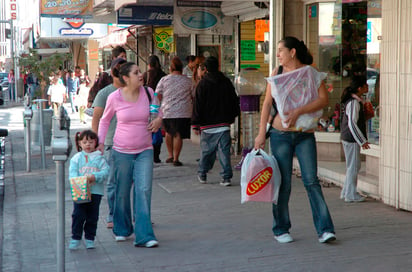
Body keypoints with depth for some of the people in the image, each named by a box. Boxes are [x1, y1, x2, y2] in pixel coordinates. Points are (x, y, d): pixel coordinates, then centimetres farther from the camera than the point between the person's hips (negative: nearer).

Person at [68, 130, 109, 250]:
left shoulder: (99, 158, 5)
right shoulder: (76, 158, 6)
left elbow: (105, 171, -2)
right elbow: (72, 173, 0)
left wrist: (95, 177, -19)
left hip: (95, 191, 0)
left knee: (92, 217, 6)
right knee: (78, 215, -5)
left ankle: (89, 239, 18)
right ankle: (75, 238, 5)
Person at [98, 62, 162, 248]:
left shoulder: (148, 92, -1)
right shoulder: (115, 97, -7)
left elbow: (158, 110, 19)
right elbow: (105, 120, 10)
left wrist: (158, 119, -3)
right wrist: (100, 142, 0)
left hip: (145, 151, 1)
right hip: (122, 151, -1)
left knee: (144, 190, -9)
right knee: (122, 192, 8)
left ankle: (144, 236, -8)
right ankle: (122, 229, 31)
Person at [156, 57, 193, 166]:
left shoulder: (164, 80, 2)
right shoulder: (188, 81, 1)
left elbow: (157, 96, 3)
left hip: (167, 112, 2)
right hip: (183, 112, -2)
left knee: (169, 132, 20)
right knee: (178, 135, -1)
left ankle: (170, 155, 22)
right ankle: (175, 158, -3)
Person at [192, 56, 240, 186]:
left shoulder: (202, 84, -5)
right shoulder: (226, 82, 4)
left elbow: (198, 106, -5)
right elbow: (235, 101, 11)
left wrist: (195, 124, -1)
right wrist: (232, 117, 24)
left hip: (207, 126, -2)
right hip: (224, 123, 2)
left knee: (206, 150, 10)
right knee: (224, 151, 1)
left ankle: (202, 174, 23)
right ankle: (226, 177, -2)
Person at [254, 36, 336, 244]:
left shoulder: (311, 73, 0)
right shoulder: (277, 73, 6)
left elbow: (323, 99, -10)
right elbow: (267, 103, 6)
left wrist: (299, 111, -21)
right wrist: (261, 133, 0)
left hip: (305, 135, -1)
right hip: (280, 134, 1)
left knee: (311, 180, -8)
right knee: (283, 183, 4)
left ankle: (324, 229, -6)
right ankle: (281, 230, 16)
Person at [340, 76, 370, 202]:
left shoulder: (356, 101, 13)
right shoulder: (353, 102, -18)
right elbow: (352, 124, -22)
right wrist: (362, 141, -19)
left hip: (348, 138, 10)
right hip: (351, 139, -10)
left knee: (353, 166, 16)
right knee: (353, 166, -3)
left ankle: (346, 192, 23)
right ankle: (351, 195, 4)